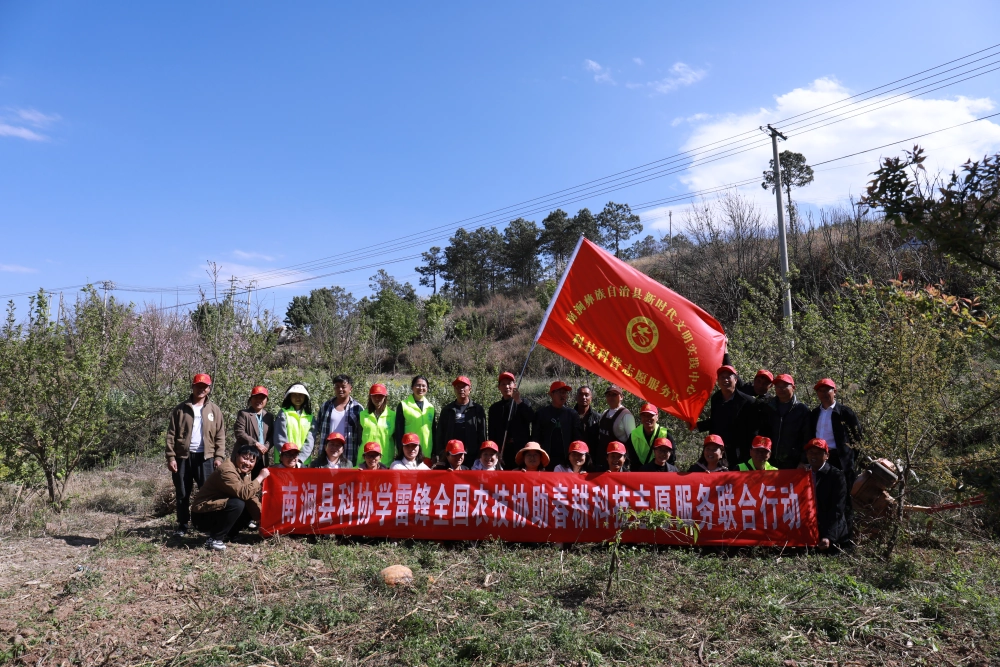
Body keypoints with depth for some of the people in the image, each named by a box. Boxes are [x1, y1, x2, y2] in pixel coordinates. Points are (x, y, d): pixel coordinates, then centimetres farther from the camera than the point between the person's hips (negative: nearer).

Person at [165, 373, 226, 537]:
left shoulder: (214, 410, 8)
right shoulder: (180, 409, 6)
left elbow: (220, 436, 5)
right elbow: (171, 435, 3)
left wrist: (219, 456, -4)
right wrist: (170, 457, -5)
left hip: (206, 457, 0)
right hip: (183, 456, 0)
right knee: (182, 493, 8)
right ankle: (182, 525, 18)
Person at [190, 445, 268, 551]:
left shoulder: (245, 472, 7)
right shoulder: (227, 470, -23)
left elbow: (251, 497, 3)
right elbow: (244, 494, -35)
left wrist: (262, 518, -5)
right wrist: (260, 477, -26)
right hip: (202, 515, -9)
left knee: (252, 510, 1)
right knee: (237, 504, -30)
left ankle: (224, 535, 9)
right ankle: (214, 539, -15)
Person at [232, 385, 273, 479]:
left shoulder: (269, 416, 16)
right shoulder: (243, 414, 2)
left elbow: (272, 436, 11)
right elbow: (239, 433, -10)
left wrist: (266, 447, -10)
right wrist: (256, 444, -16)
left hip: (262, 459, 4)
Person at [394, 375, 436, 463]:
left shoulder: (431, 407, 13)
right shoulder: (403, 405, 2)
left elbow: (434, 431, 15)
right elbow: (398, 431, -1)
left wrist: (435, 453, 9)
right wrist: (401, 452, -7)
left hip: (427, 454, 4)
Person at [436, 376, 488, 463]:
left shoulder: (478, 409, 6)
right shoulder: (446, 410, 13)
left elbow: (482, 435, 3)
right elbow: (440, 433, 12)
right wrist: (441, 453, 2)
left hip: (472, 456, -2)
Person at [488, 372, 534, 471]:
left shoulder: (524, 403, 10)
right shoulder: (494, 408, 15)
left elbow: (531, 418, -12)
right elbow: (491, 434, 11)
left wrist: (519, 401, -19)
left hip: (522, 451, -2)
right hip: (502, 452, 2)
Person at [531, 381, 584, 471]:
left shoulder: (572, 414, 9)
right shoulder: (541, 413, 6)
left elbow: (578, 439, 7)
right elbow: (535, 438, 6)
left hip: (566, 461, 1)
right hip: (546, 461, -1)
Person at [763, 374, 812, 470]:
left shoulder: (802, 409, 2)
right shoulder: (769, 408, 11)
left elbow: (807, 438, -3)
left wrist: (804, 461, -10)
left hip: (793, 463, -3)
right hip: (771, 462, 3)